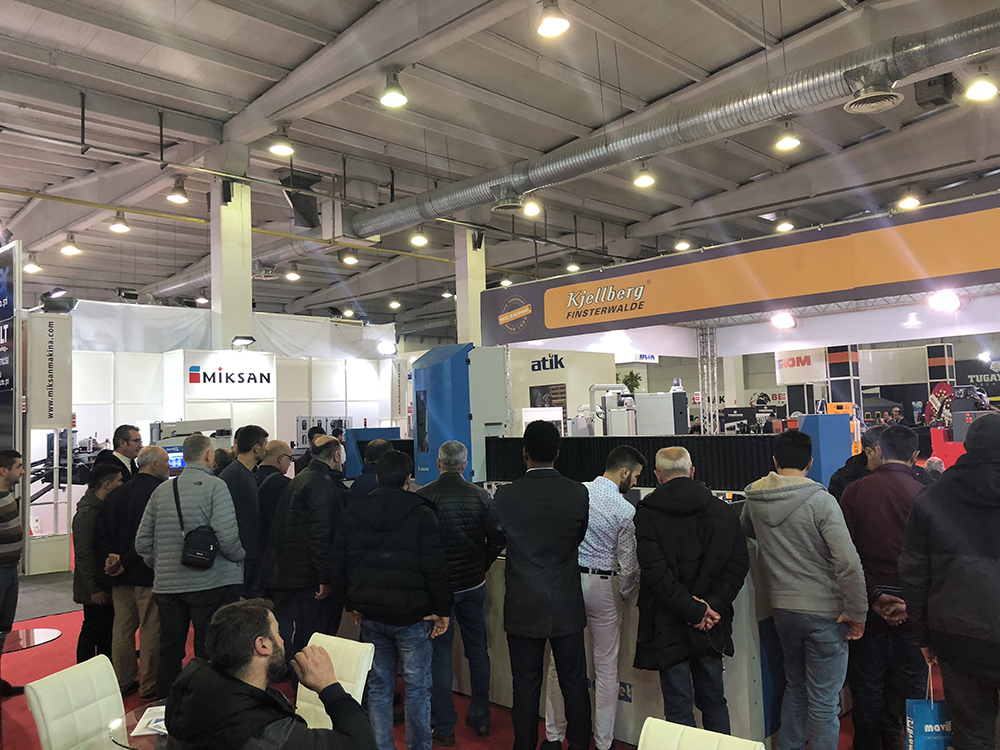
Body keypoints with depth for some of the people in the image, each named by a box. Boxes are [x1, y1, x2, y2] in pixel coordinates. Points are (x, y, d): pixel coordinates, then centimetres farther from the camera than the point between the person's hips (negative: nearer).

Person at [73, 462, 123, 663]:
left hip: (107, 584, 9)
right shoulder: (86, 513, -19)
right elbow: (84, 555, -20)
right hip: (95, 588, -9)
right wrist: (95, 589, -20)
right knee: (93, 630, 1)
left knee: (108, 630, 15)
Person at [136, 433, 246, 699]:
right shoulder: (214, 486, -10)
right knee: (209, 653, 5)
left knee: (169, 652, 17)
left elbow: (142, 542, 8)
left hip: (167, 585, 5)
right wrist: (241, 557, -3)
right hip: (211, 584, -5)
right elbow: (227, 536, -20)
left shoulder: (161, 490, 7)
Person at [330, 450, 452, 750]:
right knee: (417, 687, 10)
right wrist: (443, 609, -4)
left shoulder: (351, 514, 3)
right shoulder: (420, 514, -12)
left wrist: (352, 604, 18)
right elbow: (435, 568, -15)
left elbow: (337, 566, 8)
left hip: (370, 615, 4)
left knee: (378, 687, 16)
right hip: (412, 614, -4)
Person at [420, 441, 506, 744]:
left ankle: (444, 727, 15)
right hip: (473, 585, 3)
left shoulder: (422, 497, -12)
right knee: (478, 651, 16)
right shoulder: (481, 496, -5)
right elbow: (498, 540, -3)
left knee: (440, 654, 7)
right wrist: (481, 567, 11)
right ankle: (480, 718, 29)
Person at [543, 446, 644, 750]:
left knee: (560, 662, 13)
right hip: (602, 586, -3)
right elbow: (628, 565, -9)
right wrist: (622, 595, 10)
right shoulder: (626, 511, -13)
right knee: (606, 668, 12)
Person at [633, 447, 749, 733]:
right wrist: (711, 605, -9)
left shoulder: (647, 516, -10)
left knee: (678, 707, 7)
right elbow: (739, 563, -3)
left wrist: (695, 611, -15)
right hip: (712, 624, 4)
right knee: (714, 701, 19)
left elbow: (657, 574, -19)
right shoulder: (723, 510, 2)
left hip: (669, 626, -4)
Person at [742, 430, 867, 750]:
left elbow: (746, 532, 19)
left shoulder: (754, 498, -2)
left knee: (795, 686, 24)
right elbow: (848, 563, -21)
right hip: (824, 611, -5)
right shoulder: (820, 501, -18)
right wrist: (856, 612, -11)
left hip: (782, 608, 5)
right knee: (824, 702, 6)